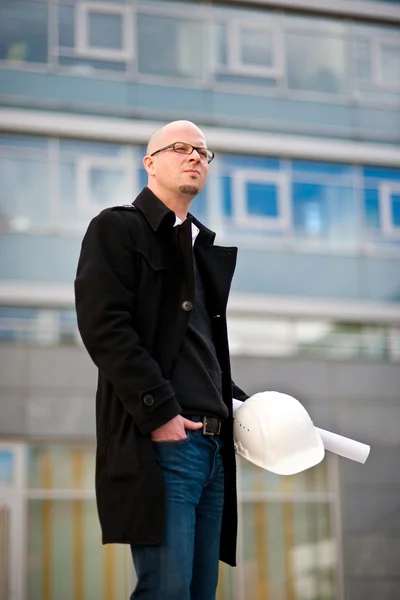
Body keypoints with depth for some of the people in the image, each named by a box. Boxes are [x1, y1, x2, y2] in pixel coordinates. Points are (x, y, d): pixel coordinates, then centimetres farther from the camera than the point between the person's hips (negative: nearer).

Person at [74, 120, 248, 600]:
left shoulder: (204, 247, 24)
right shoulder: (118, 228, 2)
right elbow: (105, 326, -11)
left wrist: (238, 403, 12)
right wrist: (159, 412, -17)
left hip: (212, 447, 7)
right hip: (160, 443, -7)